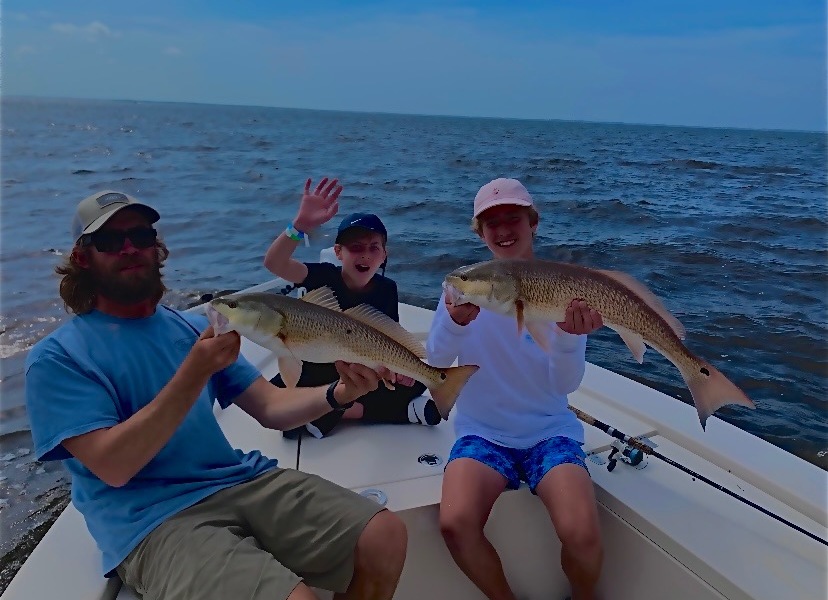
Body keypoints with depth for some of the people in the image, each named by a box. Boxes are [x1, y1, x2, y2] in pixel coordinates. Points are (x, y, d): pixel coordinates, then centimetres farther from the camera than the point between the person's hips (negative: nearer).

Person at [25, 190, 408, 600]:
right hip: (151, 518, -5)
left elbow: (270, 407, 9)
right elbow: (113, 466, -14)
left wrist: (338, 393, -10)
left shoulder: (192, 327, 14)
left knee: (386, 539, -11)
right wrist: (196, 371, -20)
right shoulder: (55, 359, -2)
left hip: (241, 481, 5)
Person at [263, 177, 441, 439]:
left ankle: (333, 412, -21)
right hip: (319, 371, -2)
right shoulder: (325, 276, -19)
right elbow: (273, 263, -36)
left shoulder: (387, 289, -10)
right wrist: (301, 224, -53)